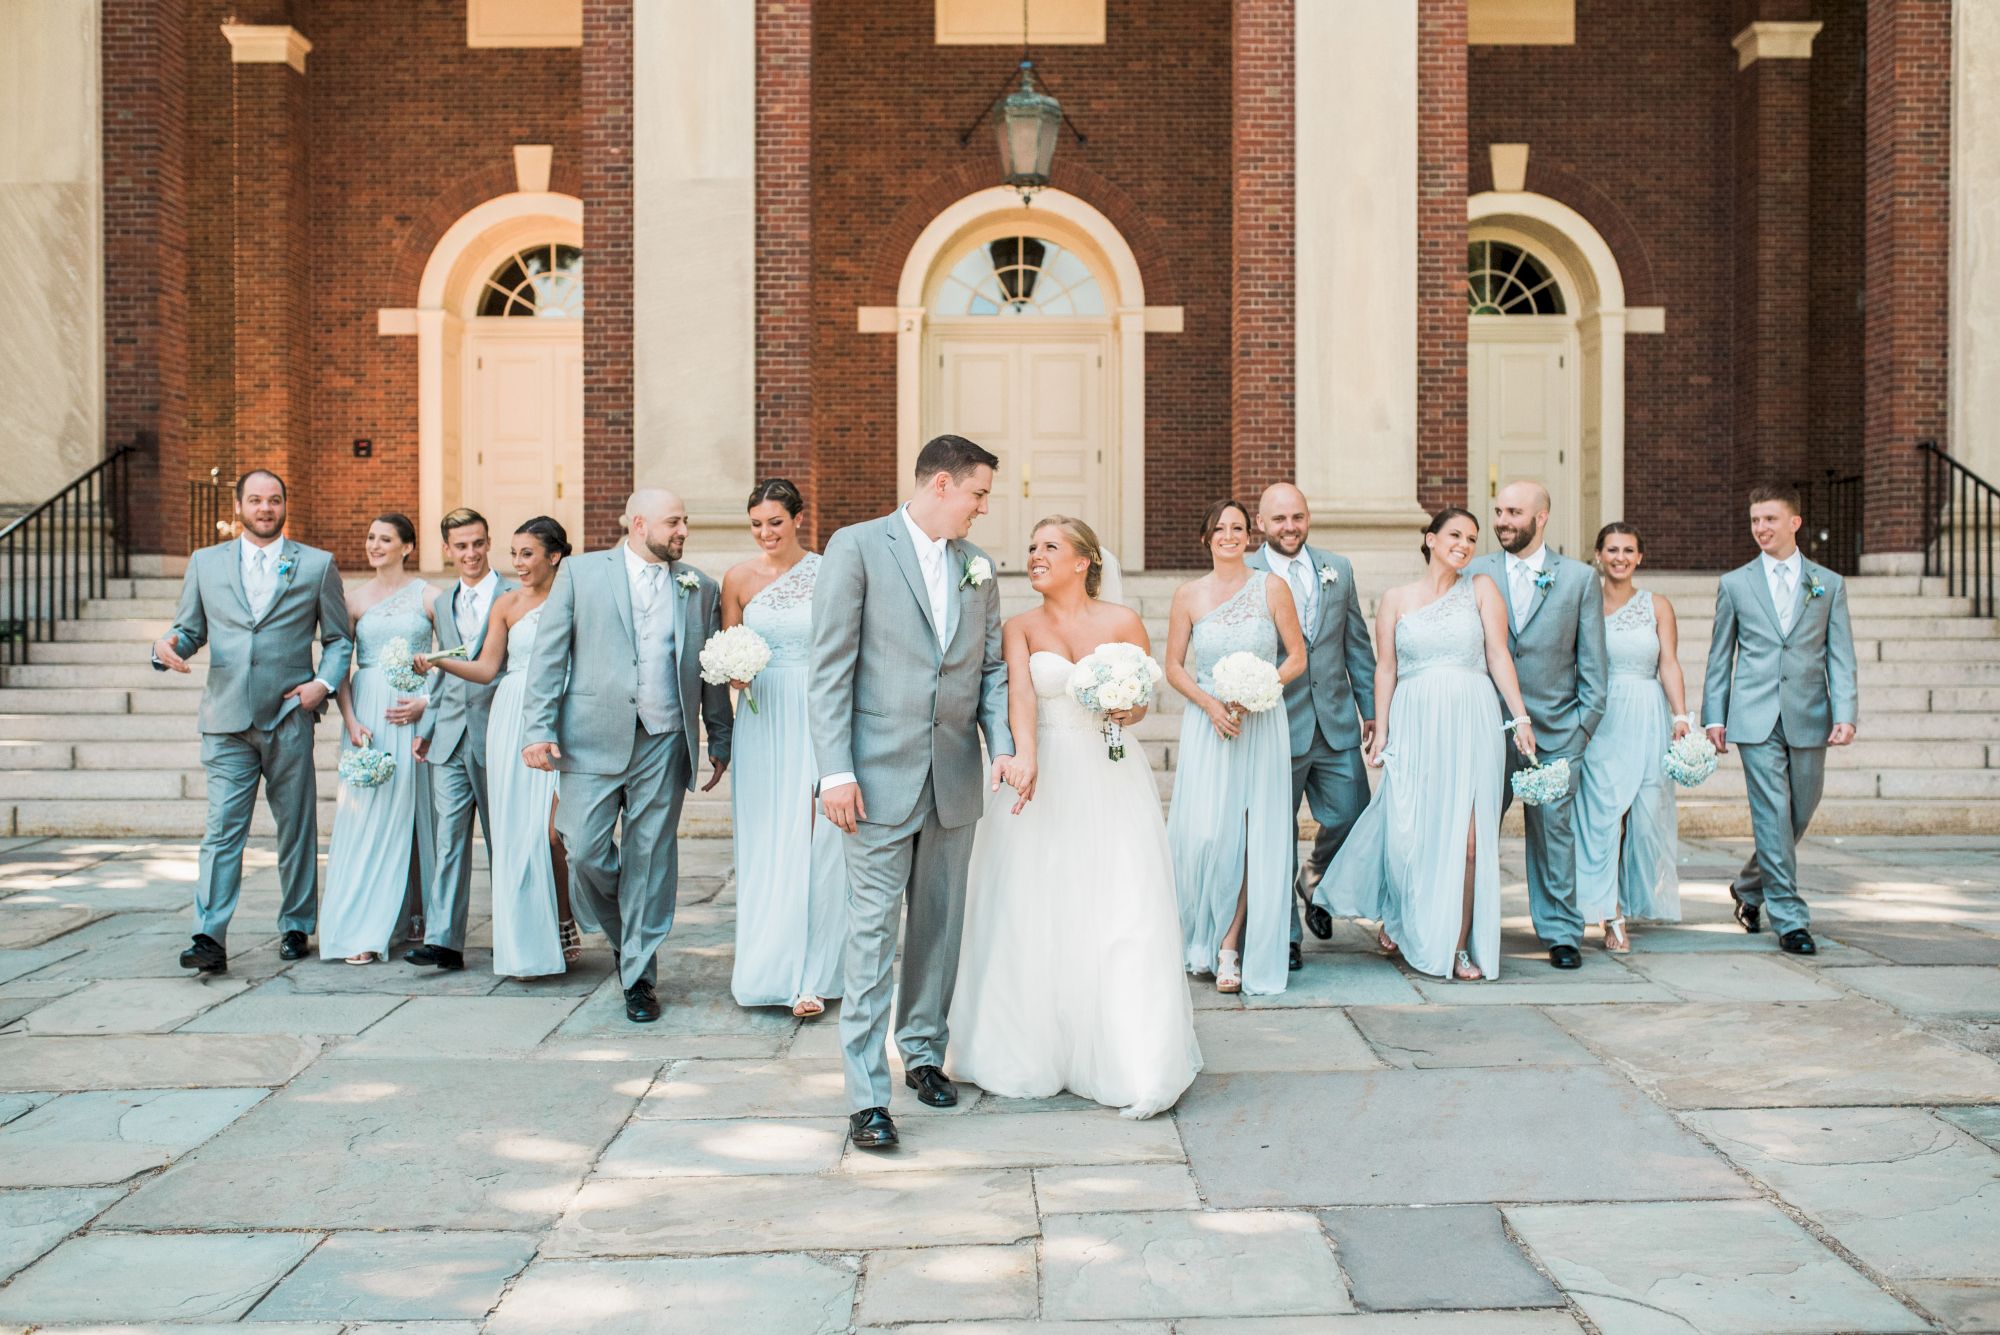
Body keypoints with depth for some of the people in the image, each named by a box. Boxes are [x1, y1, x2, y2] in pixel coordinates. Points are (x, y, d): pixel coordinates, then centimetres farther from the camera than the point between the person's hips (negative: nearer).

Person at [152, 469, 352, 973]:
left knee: (297, 829, 7)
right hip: (227, 720, 0)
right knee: (221, 831, -7)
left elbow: (339, 637, 10)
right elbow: (189, 630, 14)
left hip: (289, 718, 0)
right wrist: (168, 647, -9)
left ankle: (295, 927, 20)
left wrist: (324, 682, -6)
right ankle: (209, 939, -10)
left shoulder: (317, 564, 7)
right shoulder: (206, 563, 12)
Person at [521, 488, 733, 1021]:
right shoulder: (580, 573, 5)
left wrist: (720, 741, 12)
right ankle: (621, 933, 25)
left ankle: (639, 976, 14)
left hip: (664, 743, 1)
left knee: (652, 860, 3)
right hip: (594, 739, -1)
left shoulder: (700, 589, 11)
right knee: (585, 852, -4)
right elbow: (548, 656, 2)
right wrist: (538, 728, -6)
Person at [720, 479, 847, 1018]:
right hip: (763, 717, 2)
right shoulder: (739, 579, 6)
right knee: (765, 843, 4)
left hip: (819, 715, -2)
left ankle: (810, 975, 1)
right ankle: (769, 967, 16)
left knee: (814, 840, -5)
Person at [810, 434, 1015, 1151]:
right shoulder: (857, 547, -5)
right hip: (882, 774, -5)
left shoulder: (978, 566, 12)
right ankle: (866, 1095, 1)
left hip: (955, 776, 6)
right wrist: (836, 771, -14)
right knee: (874, 929, -4)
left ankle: (923, 1051, 31)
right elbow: (830, 668, -8)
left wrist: (1004, 746, -2)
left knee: (940, 924, 14)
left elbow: (991, 668, 14)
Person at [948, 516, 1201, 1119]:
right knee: (1033, 916, 2)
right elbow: (1020, 691, -15)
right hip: (1043, 777, 1)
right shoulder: (1020, 627, 3)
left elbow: (1141, 700, 12)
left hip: (1111, 781, 0)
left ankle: (1130, 1062, 6)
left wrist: (1128, 711, -12)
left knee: (1119, 916, -4)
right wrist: (1025, 755, -31)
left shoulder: (1123, 622, 4)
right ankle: (1035, 1052, 17)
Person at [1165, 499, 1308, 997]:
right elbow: (1173, 666, 7)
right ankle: (1202, 939, 12)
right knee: (1205, 834, -9)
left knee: (1252, 838, -3)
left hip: (1261, 723, 0)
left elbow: (1297, 658, 4)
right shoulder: (1189, 595, 3)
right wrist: (1210, 703, -9)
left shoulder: (1273, 588, 2)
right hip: (1207, 725, 0)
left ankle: (1231, 945, 6)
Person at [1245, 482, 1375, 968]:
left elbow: (1357, 644, 13)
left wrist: (1370, 707, 11)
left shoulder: (1338, 569, 9)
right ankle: (1285, 933, 19)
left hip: (1336, 722, 3)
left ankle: (1313, 882, 34)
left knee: (1351, 817, 3)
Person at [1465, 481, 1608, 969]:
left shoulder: (1580, 578, 5)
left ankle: (1561, 934, 15)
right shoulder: (1475, 574, 5)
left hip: (1556, 730, 0)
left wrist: (1585, 724, -1)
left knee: (1554, 829, 4)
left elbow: (1593, 661, 6)